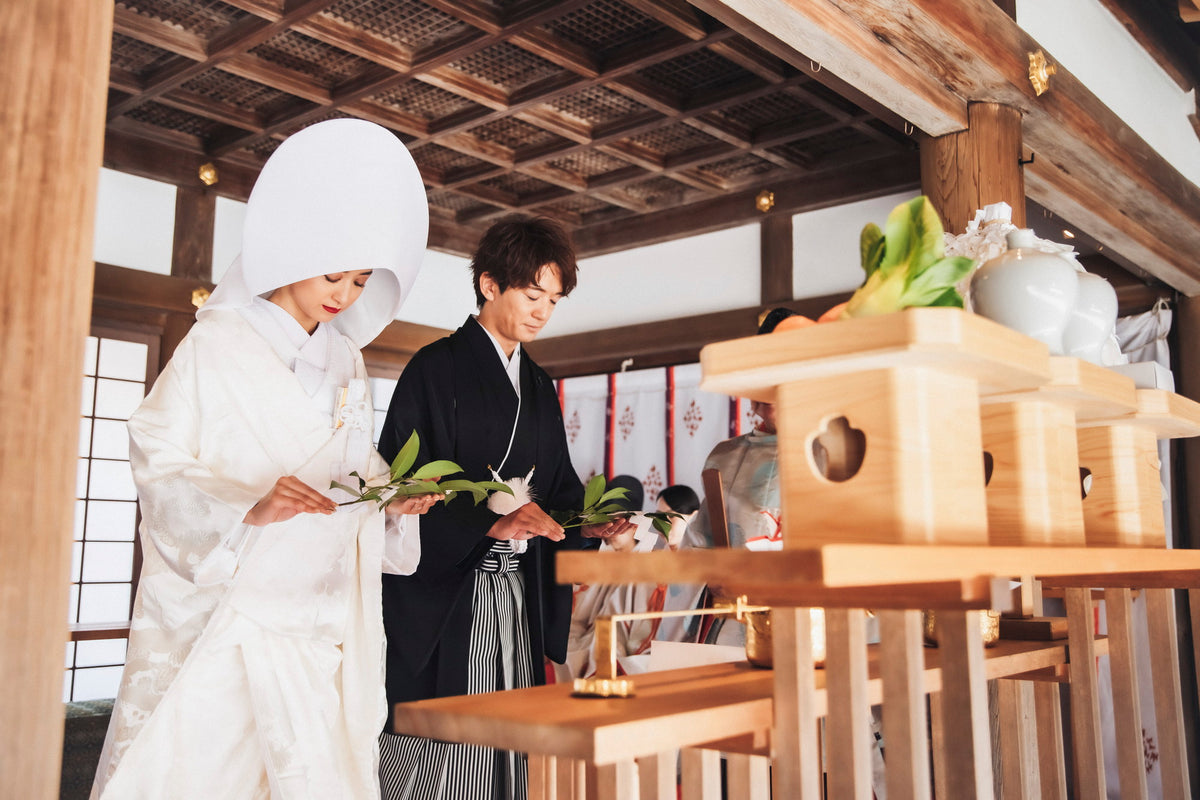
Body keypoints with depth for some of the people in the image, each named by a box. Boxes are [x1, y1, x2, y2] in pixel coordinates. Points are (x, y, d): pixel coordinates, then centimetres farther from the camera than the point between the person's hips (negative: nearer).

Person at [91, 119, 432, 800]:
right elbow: (159, 463, -8)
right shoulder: (217, 343, -2)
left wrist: (393, 493, -2)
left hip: (318, 611, 5)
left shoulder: (348, 361, 16)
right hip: (220, 602, -4)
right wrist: (248, 505, -23)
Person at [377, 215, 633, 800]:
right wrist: (490, 522, -24)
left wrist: (594, 524, 0)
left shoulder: (539, 386, 17)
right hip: (442, 603, -6)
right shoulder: (436, 368, -4)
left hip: (518, 600, 7)